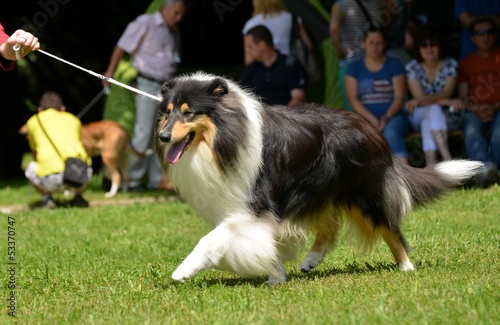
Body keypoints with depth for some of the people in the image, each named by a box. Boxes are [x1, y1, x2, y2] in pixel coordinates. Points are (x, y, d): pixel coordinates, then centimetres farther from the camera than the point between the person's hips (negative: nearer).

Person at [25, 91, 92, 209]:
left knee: (31, 168, 30)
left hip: (50, 178, -2)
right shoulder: (73, 119, 28)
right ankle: (78, 197, 18)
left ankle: (47, 198, 11)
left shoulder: (33, 121, 25)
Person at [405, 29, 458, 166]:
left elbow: (447, 93, -16)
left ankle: (430, 165, -52)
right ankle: (448, 161, -52)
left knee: (428, 121, -35)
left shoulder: (450, 64, -2)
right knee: (433, 108, -35)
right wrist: (444, 102, -25)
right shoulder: (412, 67, -3)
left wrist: (422, 101, -33)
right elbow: (420, 97, -11)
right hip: (419, 116, -1)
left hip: (444, 115, 1)